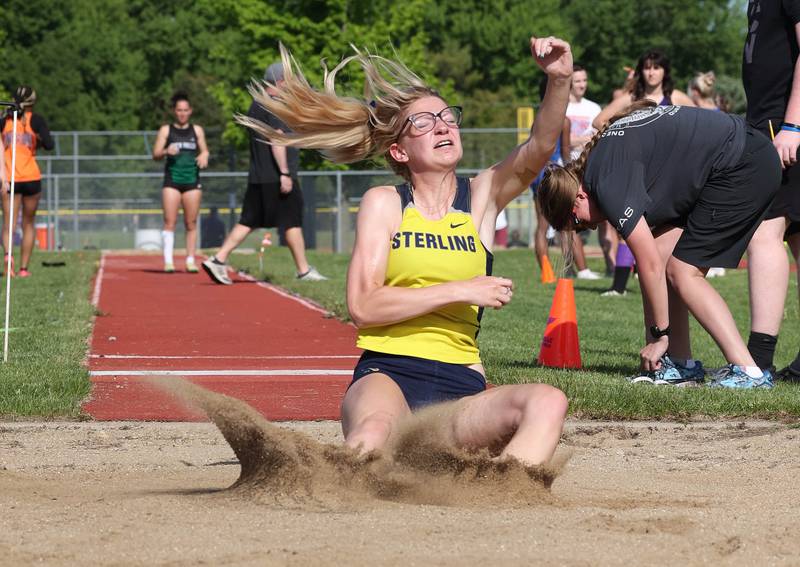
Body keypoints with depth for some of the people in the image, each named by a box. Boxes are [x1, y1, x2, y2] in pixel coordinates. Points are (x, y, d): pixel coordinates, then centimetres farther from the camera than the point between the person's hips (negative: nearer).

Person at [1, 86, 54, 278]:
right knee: (28, 224, 15)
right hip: (31, 177, -1)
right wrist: (39, 141, 11)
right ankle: (24, 267, 14)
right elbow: (49, 145, -12)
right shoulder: (35, 120, -1)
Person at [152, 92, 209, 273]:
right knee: (170, 221, -9)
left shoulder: (197, 130, 13)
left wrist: (204, 156, -7)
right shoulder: (166, 130, 8)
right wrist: (166, 152, -18)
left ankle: (190, 260, 5)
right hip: (172, 180, -2)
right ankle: (168, 261, -11)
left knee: (191, 223, 0)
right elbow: (155, 154, 4)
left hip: (192, 180, 2)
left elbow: (204, 150, 16)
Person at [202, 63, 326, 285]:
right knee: (292, 223, -1)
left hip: (257, 177, 9)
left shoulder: (255, 105, 18)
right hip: (276, 177, -9)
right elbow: (277, 140, -20)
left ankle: (218, 260, 0)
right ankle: (304, 271, 5)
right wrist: (284, 173, -22)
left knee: (248, 222, 8)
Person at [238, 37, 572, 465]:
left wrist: (560, 80, -25)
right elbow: (363, 306, -4)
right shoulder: (384, 204, 8)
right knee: (375, 430, -39)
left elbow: (540, 148, -7)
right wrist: (460, 291, -9)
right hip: (387, 375, -2)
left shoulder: (481, 197, 12)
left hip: (460, 387, 3)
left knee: (547, 403, -30)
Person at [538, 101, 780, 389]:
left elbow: (650, 265, -15)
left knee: (682, 271, -8)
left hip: (746, 168, -10)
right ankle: (679, 365, 8)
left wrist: (659, 335, -6)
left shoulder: (608, 183, -17)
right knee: (661, 252, 6)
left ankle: (748, 372, -12)